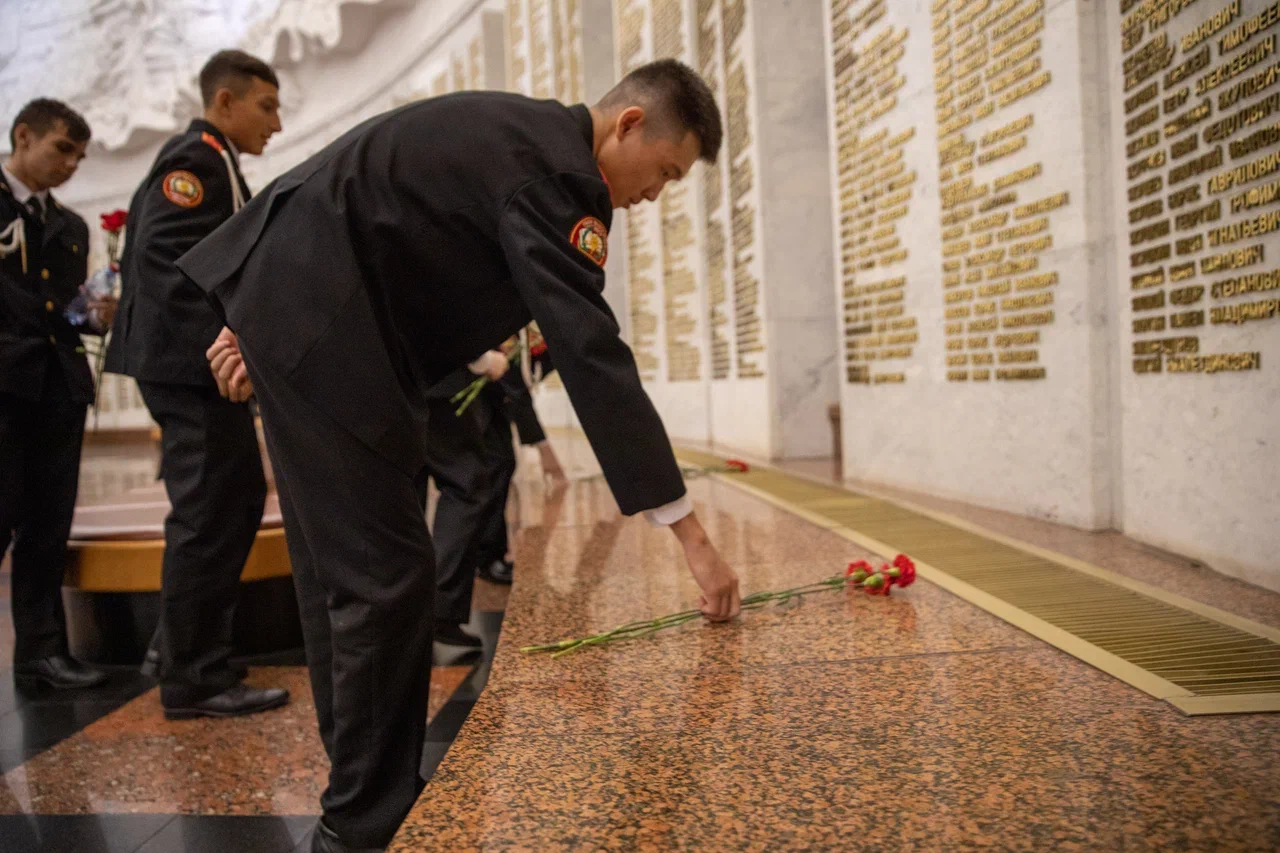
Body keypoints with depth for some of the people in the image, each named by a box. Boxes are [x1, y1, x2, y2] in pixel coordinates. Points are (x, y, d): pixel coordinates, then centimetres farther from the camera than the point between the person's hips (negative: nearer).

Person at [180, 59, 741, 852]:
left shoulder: (526, 135, 14)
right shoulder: (552, 167, -17)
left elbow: (369, 203, 17)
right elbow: (593, 354, -25)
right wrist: (692, 533, -23)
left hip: (311, 303, 11)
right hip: (316, 317, -11)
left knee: (350, 566, 13)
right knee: (385, 573, -9)